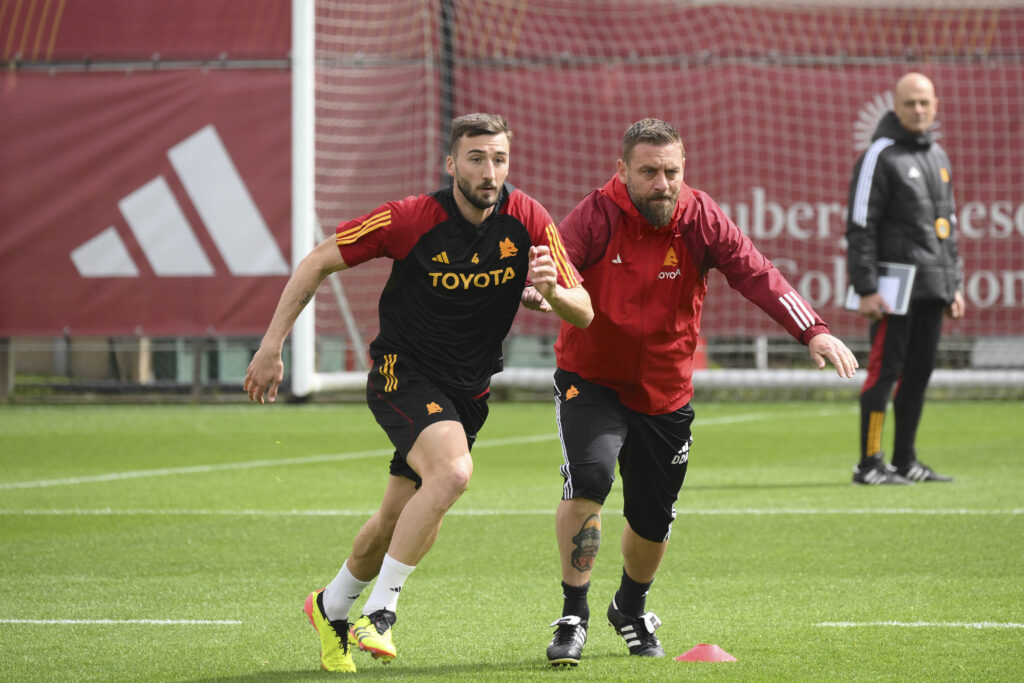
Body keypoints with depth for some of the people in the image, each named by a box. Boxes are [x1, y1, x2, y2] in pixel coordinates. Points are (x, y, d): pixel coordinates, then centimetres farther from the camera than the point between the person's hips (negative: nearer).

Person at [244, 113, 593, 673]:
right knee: (452, 472, -30)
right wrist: (271, 347, -11)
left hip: (467, 390, 5)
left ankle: (331, 607, 39)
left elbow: (583, 313, -7)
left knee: (400, 519, 11)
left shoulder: (528, 220, -10)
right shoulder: (411, 219, -19)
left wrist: (552, 291, -30)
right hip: (403, 374, -5)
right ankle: (380, 608, -19)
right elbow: (317, 262, -9)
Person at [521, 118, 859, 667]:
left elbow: (756, 274, -19)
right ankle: (573, 617, -16)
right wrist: (538, 290, -57)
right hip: (590, 380, -3)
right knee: (589, 476, -28)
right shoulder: (598, 215, -17)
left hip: (666, 394, 3)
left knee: (653, 519, 11)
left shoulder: (700, 219, -10)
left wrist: (812, 331, -33)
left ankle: (631, 609, 43)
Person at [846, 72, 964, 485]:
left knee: (919, 373, 8)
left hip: (933, 288, 7)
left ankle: (905, 462, 14)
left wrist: (955, 284, 18)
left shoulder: (938, 157, 17)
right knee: (884, 370, -8)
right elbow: (860, 227, -11)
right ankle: (869, 464, -6)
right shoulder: (880, 157, -7)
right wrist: (865, 290, -16)